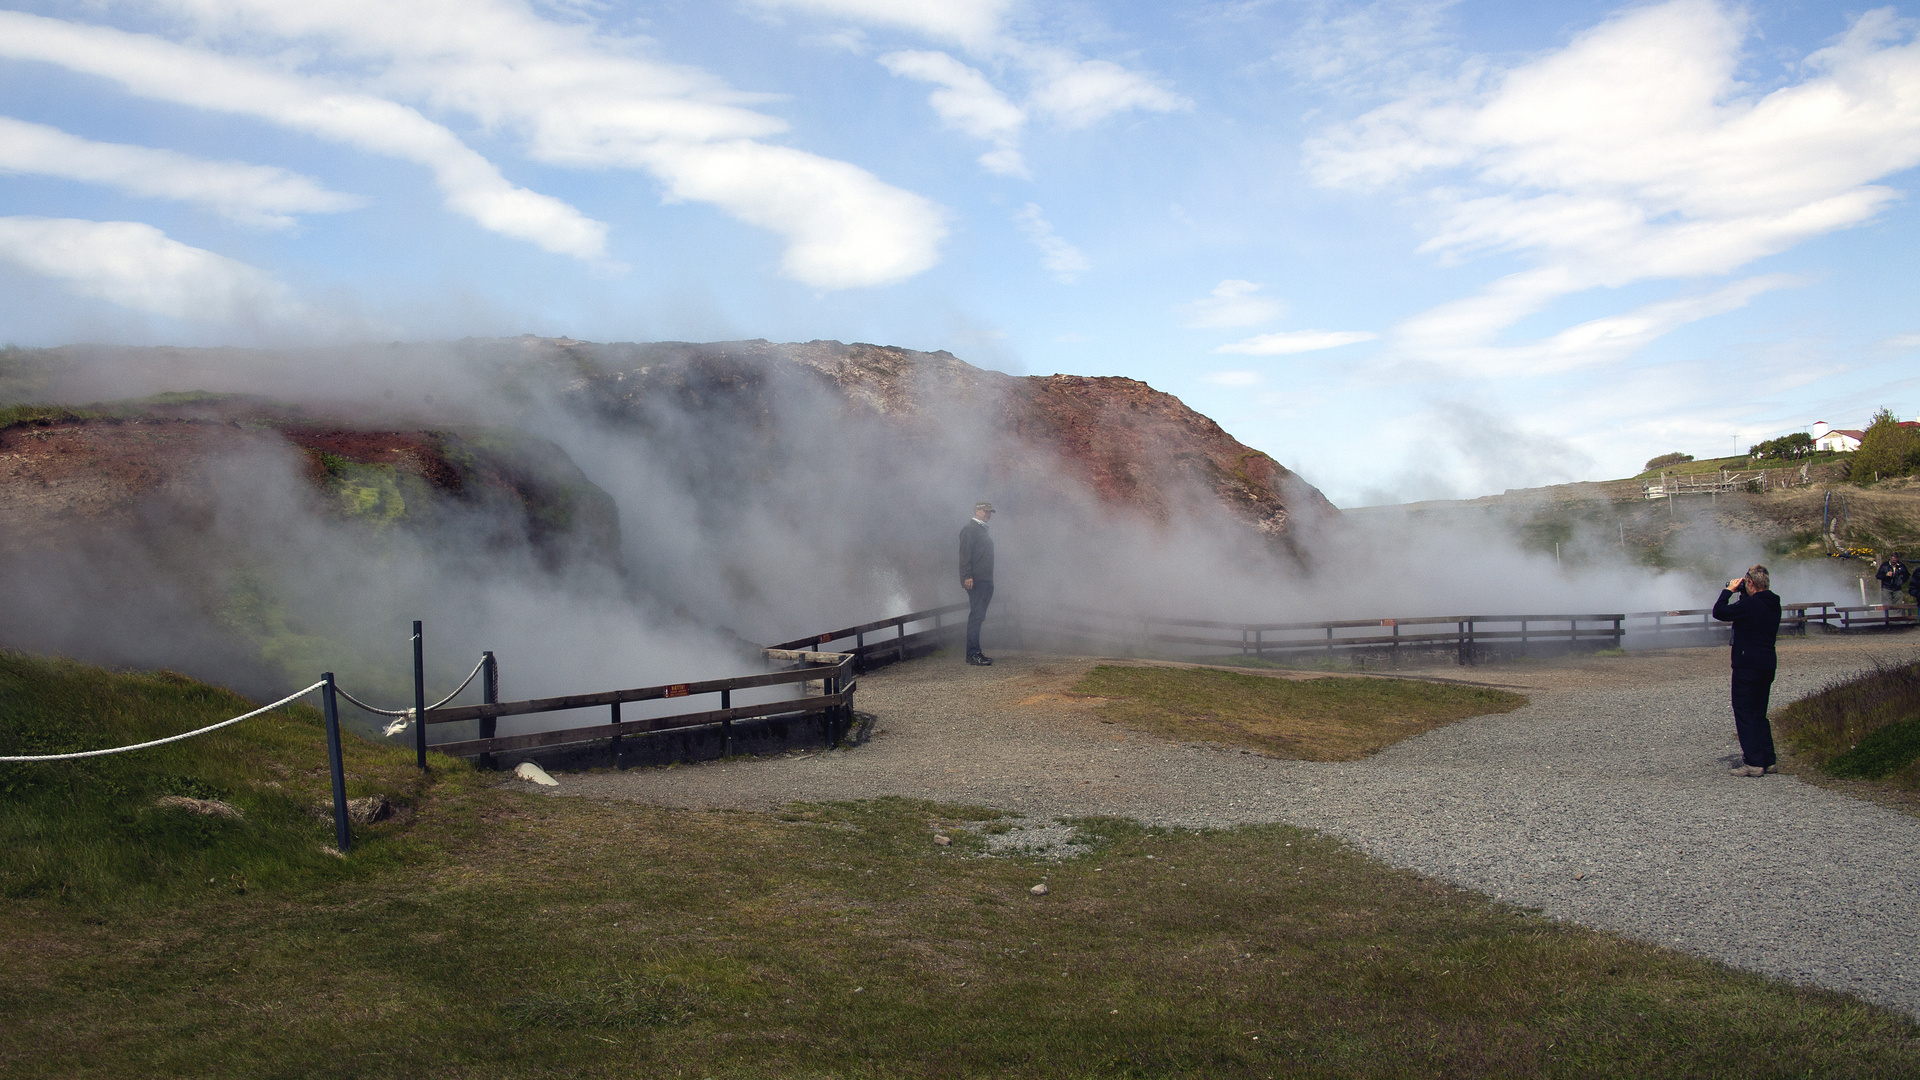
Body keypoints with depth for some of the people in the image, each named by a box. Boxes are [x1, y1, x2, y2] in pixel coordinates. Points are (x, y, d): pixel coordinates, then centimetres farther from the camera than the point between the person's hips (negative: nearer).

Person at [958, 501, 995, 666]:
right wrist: (967, 576, -23)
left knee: (978, 617, 10)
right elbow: (965, 553, -14)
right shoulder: (969, 529, -6)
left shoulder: (984, 530, 23)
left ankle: (975, 653, 14)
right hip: (976, 581, -10)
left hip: (985, 581, 10)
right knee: (976, 616, -12)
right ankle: (973, 654, -13)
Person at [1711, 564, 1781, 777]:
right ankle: (1768, 761, 15)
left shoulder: (1751, 604, -18)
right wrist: (1742, 595, 17)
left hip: (1748, 665, -9)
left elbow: (1719, 612, -13)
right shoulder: (1773, 604, 9)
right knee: (1759, 714, 16)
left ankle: (1753, 763, -6)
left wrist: (1729, 590, -1)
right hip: (1767, 665, 9)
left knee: (1744, 713, -3)